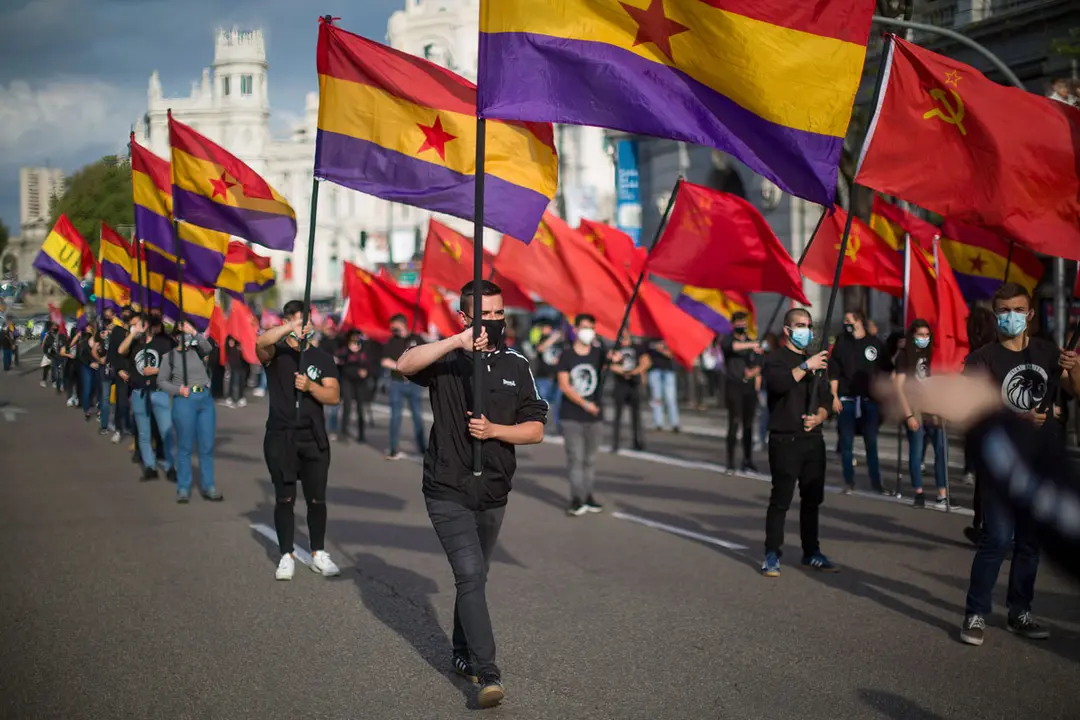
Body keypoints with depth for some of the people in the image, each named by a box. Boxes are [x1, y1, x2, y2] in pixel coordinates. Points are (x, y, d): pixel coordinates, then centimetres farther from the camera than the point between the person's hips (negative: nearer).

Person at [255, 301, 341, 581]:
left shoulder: (322, 359, 8)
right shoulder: (275, 353, 1)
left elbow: (334, 396, -1)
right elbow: (261, 342, -25)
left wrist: (310, 386, -20)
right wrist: (293, 326, -38)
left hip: (314, 438, 2)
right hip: (280, 437, -2)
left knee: (317, 499, 4)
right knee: (284, 498, 1)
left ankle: (318, 554, 17)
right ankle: (286, 556, 10)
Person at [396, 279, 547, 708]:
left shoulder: (516, 365, 4)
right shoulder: (447, 359, -5)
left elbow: (535, 430, 2)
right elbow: (404, 365, -28)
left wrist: (494, 430, -15)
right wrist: (457, 342, -36)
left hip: (492, 494, 5)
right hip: (448, 492, -4)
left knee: (474, 578, 18)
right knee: (470, 576, -15)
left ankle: (462, 654, 35)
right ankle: (488, 674, -16)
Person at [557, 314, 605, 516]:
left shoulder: (598, 353, 5)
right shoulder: (567, 355, -1)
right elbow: (564, 385, -6)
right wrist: (585, 404, -12)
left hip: (593, 416, 2)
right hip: (571, 416, -2)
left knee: (590, 458, 10)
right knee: (575, 458, -5)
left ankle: (588, 496, 19)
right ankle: (577, 499, -2)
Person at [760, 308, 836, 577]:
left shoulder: (816, 359, 18)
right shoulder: (776, 358, -2)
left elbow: (825, 400, 18)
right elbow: (778, 383, -23)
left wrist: (819, 417, -2)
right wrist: (805, 366, -24)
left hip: (813, 439, 6)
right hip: (785, 441, -6)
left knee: (813, 498, 11)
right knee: (781, 499, -6)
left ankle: (811, 552, 21)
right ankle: (772, 555, -2)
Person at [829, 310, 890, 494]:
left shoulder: (874, 343, 1)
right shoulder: (841, 344, 3)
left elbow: (884, 370, 9)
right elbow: (833, 372, 1)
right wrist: (834, 397, -5)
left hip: (869, 400, 0)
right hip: (846, 400, 0)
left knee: (871, 443, 4)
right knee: (846, 443, 2)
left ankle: (876, 482, 12)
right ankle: (849, 482, 9)